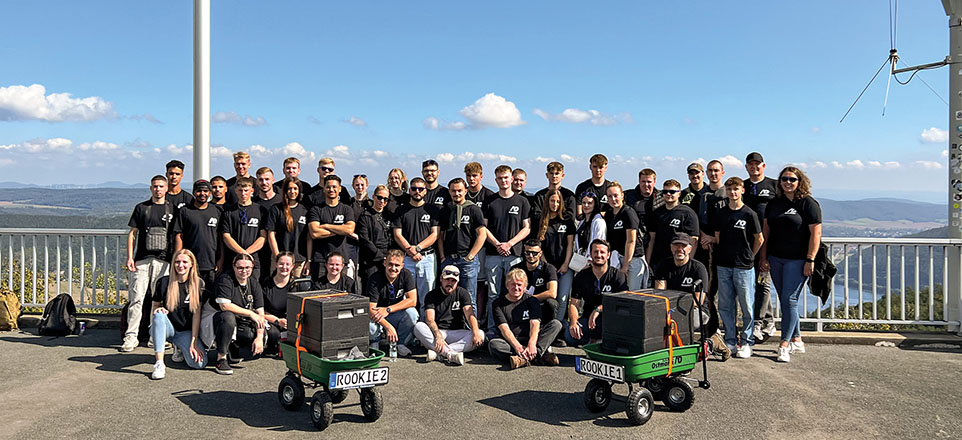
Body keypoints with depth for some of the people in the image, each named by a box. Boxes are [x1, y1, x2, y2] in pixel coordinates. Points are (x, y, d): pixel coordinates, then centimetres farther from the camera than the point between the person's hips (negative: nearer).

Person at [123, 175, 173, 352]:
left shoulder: (172, 209, 9)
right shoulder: (141, 208, 10)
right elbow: (132, 233, 9)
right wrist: (130, 257, 0)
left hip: (163, 260, 0)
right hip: (142, 259, 0)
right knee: (136, 298, -4)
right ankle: (131, 336, 0)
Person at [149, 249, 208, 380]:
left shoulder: (198, 284, -4)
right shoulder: (164, 282, -3)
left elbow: (196, 314, -7)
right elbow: (155, 306, 8)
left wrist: (193, 342, -14)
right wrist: (158, 310, -19)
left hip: (186, 331, 0)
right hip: (167, 328, 0)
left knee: (199, 363, -23)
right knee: (159, 315, -34)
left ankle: (180, 348, 13)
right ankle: (159, 364, -34)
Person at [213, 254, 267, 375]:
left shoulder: (254, 284, 3)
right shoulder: (225, 279, -12)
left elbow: (260, 313, -3)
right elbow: (224, 306, -24)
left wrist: (260, 337, -16)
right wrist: (250, 313, -19)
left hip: (244, 325, 5)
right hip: (221, 321, -5)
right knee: (228, 317, -39)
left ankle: (233, 348, 15)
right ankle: (221, 358, -25)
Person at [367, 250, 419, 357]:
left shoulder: (406, 275, -9)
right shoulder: (375, 280, -18)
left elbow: (412, 301, -16)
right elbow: (371, 309, -24)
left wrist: (388, 310, -25)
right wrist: (388, 326, -37)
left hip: (397, 316, 2)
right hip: (378, 316, -2)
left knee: (412, 312, -29)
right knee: (370, 327, -35)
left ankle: (401, 344, -10)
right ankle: (374, 344, 1)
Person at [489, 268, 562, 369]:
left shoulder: (531, 301, 7)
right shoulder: (498, 303, 4)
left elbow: (535, 325, -9)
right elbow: (504, 329, -10)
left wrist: (531, 345, -30)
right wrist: (517, 347, -28)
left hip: (530, 339, 2)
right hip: (510, 341, -1)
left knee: (556, 324, -18)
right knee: (493, 344, -34)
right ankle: (541, 355, -42)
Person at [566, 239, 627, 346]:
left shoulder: (618, 275, -1)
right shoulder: (581, 276, 7)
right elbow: (573, 304, 3)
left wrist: (599, 309, -28)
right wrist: (573, 322, -18)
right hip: (588, 319, 2)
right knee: (569, 335, -28)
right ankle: (594, 340, 2)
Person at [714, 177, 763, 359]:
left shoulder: (749, 214, -4)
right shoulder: (720, 214, 8)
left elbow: (759, 239, 2)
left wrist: (749, 256, 7)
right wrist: (723, 255, 10)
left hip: (743, 267, -4)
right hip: (723, 266, 4)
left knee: (747, 306, 1)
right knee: (725, 306, 8)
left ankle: (746, 343, 11)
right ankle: (730, 341, 18)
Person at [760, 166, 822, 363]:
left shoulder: (808, 203, -5)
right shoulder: (774, 204, 11)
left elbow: (816, 233, -9)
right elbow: (766, 231, 14)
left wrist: (810, 260, -14)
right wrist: (764, 257, 9)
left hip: (797, 260, -6)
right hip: (775, 259, 6)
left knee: (789, 300, -9)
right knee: (785, 301, 10)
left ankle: (784, 344, -5)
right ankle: (797, 341, 23)